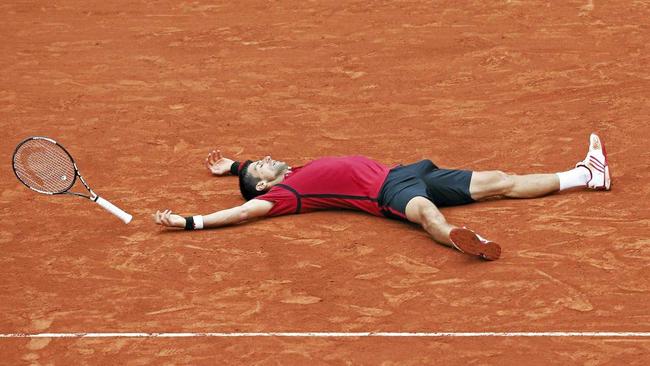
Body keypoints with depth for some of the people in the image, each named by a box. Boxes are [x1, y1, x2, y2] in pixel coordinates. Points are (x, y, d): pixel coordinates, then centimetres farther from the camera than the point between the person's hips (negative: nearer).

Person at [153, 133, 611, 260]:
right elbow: (242, 211, -14)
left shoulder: (297, 172, 22)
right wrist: (187, 222, -21)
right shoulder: (283, 193, -2)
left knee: (499, 182, 7)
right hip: (389, 191, -9)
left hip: (402, 172, 9)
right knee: (426, 211, -46)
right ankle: (463, 240, -79)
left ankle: (587, 175, 11)